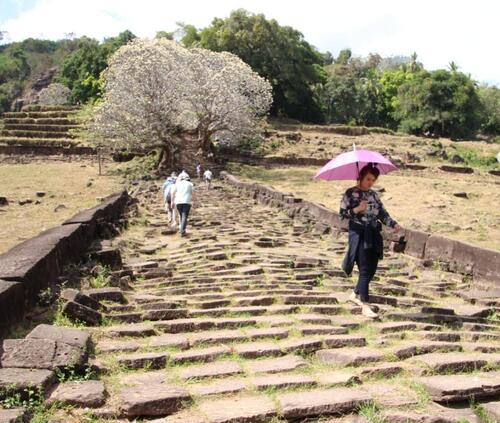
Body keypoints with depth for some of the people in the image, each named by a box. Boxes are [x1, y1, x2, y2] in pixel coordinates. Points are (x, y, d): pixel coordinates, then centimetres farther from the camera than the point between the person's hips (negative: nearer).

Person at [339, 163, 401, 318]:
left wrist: (394, 224, -5)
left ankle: (355, 294, 30)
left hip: (374, 235, 6)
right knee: (365, 270, -8)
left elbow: (382, 213, 11)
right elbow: (342, 213, -6)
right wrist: (357, 209, -20)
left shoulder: (374, 194, 13)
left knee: (371, 269, 9)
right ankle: (365, 306, -3)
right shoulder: (351, 193, -3)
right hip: (359, 234, -6)